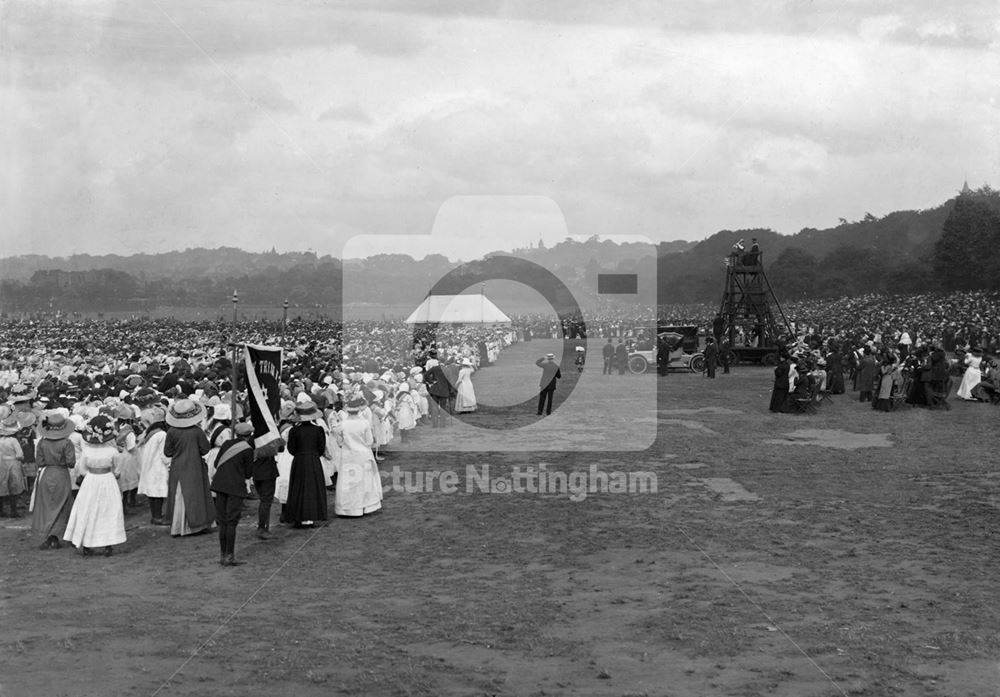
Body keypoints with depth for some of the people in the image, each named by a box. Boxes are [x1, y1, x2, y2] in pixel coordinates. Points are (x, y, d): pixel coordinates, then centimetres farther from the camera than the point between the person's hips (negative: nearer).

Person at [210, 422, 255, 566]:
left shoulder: (227, 443, 8)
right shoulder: (248, 450, -7)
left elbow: (216, 463, 12)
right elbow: (248, 473, -3)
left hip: (220, 484, 5)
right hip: (236, 486, -5)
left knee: (222, 521, 11)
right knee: (232, 522, -2)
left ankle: (222, 555, 15)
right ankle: (229, 556, -2)